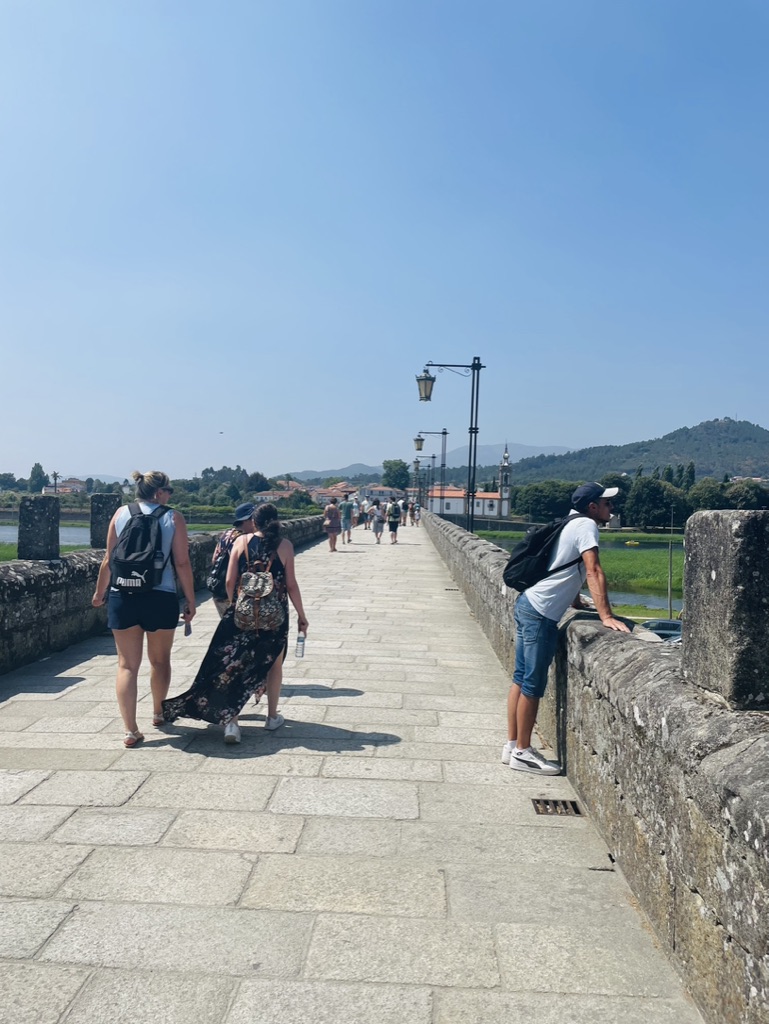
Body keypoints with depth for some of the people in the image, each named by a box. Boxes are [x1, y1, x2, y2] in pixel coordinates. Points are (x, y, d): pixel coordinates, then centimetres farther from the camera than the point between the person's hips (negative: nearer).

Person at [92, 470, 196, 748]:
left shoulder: (121, 514, 4)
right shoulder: (173, 518, -3)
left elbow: (108, 560, 5)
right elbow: (182, 563, -6)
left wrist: (100, 592, 18)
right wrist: (190, 600, 2)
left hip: (122, 597, 2)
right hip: (161, 597, -1)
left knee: (127, 664, 7)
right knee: (160, 660, 18)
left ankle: (130, 730, 3)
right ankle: (158, 713, 37)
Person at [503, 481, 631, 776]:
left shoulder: (574, 524, 18)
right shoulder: (586, 525, -10)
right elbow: (594, 572, -21)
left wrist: (577, 603, 23)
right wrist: (606, 616, -25)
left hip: (528, 605, 10)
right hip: (541, 613, -10)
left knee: (522, 678, 13)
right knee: (533, 684, -1)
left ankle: (512, 746, 22)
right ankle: (523, 752, 9)